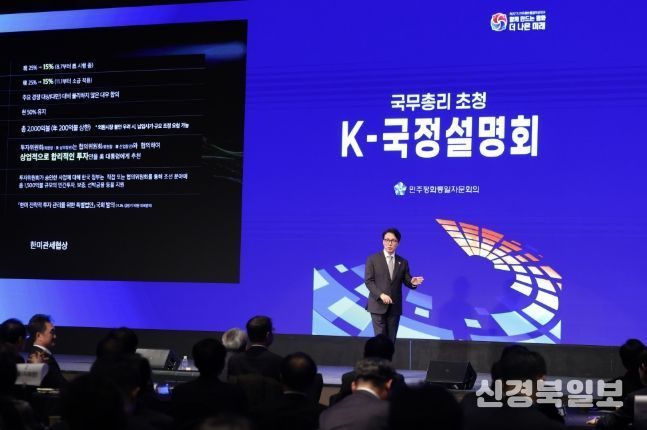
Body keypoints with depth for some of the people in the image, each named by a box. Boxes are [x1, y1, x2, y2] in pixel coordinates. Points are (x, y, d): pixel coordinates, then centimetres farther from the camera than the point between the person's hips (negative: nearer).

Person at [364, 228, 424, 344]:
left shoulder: (403, 262, 10)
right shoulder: (372, 259, -1)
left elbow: (406, 281, 8)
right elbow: (368, 281, -7)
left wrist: (412, 282, -17)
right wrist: (381, 295, -19)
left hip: (394, 307, 4)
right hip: (378, 305, -4)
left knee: (391, 340, 7)